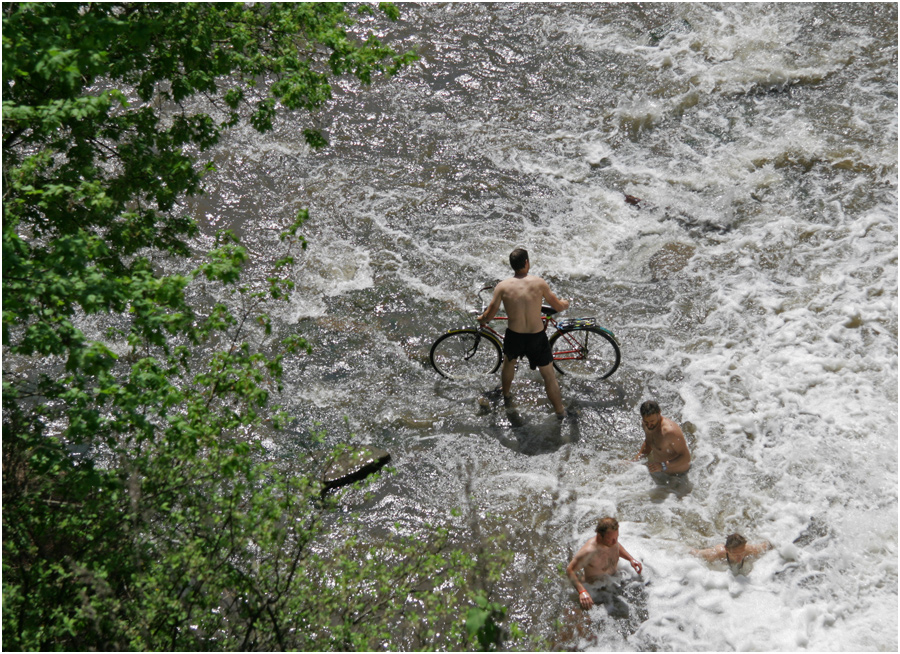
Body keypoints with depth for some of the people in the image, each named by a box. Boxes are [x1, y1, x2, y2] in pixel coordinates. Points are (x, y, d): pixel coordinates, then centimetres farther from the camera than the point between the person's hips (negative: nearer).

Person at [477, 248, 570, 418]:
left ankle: (506, 394, 54)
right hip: (537, 338, -1)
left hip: (514, 337, 1)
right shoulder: (538, 282, -10)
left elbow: (489, 316, -4)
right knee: (549, 375, 17)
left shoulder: (502, 286, -8)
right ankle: (559, 410, 28)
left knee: (509, 363, 34)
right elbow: (558, 306, 0)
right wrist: (566, 303, 23)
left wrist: (481, 319, 19)